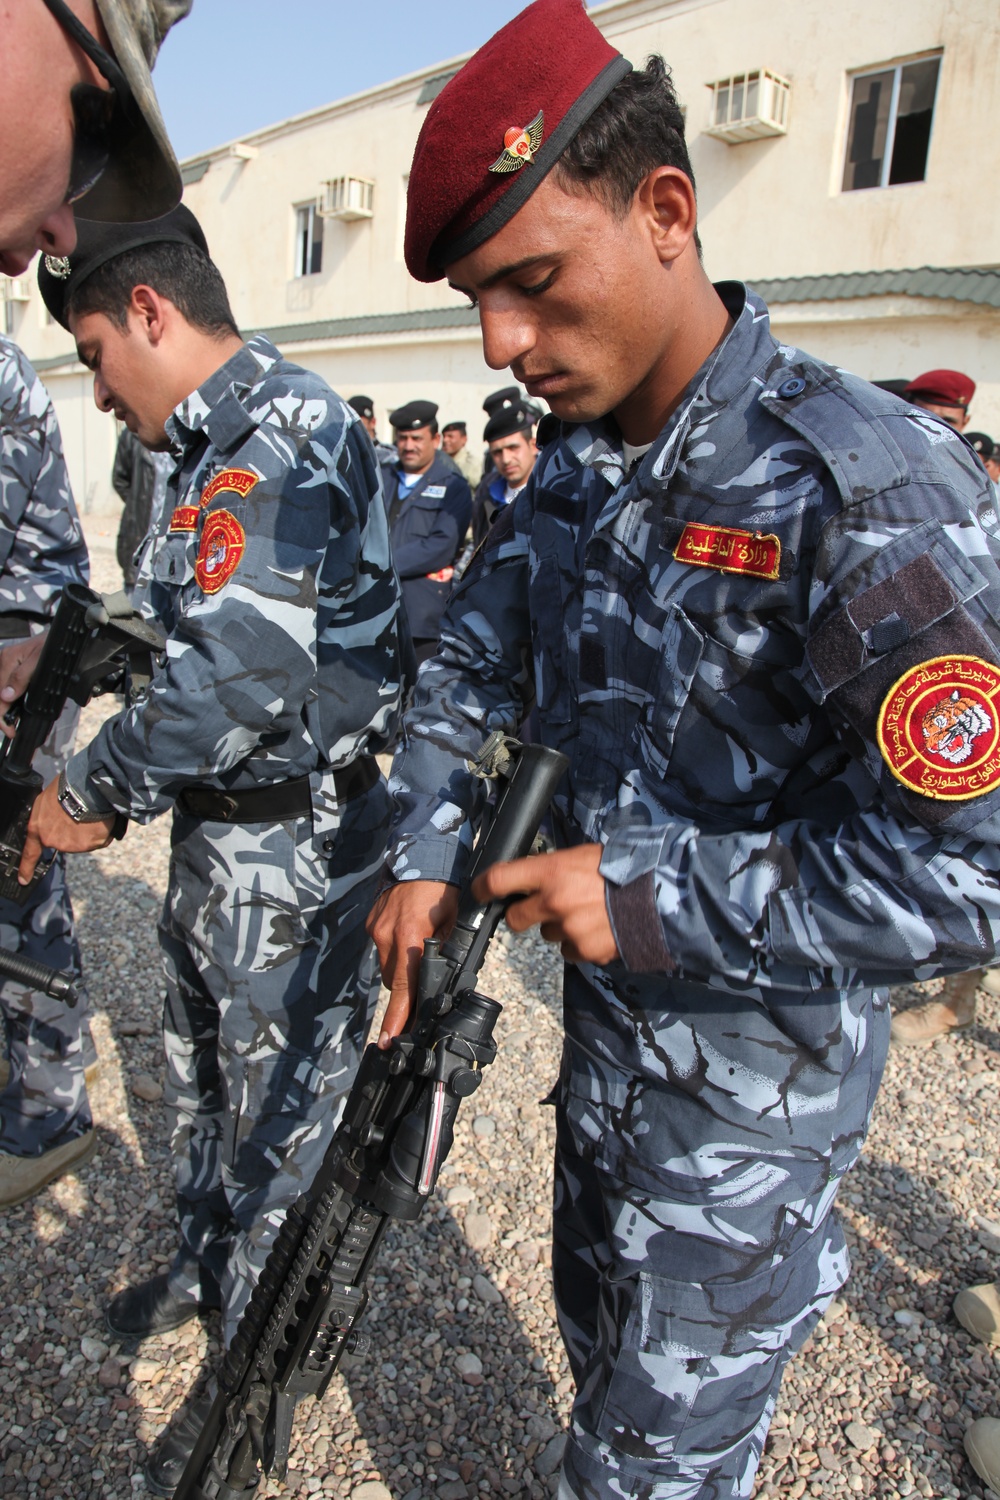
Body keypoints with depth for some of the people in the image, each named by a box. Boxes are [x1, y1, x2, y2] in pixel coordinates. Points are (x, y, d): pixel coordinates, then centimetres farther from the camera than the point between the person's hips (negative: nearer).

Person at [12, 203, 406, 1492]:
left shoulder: (270, 435, -21)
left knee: (277, 1111, 9)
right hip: (222, 826, 10)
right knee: (200, 1069, 26)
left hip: (292, 848, -10)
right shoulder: (222, 438, 11)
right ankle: (207, 1262, 52)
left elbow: (246, 676, -32)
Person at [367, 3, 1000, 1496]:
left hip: (752, 1088, -7)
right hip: (606, 1033, 7)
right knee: (601, 1346, 31)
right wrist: (426, 852, -4)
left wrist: (656, 896, -25)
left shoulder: (861, 489, -26)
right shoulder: (573, 472, -1)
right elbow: (467, 662, 10)